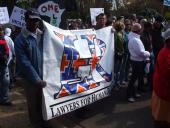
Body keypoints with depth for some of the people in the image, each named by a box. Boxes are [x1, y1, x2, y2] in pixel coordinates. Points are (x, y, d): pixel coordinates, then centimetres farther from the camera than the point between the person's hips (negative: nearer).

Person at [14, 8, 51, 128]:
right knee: (33, 103, 12)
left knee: (43, 101, 17)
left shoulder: (43, 35, 3)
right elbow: (24, 63, -15)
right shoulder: (20, 40, -10)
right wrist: (37, 80, -19)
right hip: (30, 79, -3)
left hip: (44, 76, 4)